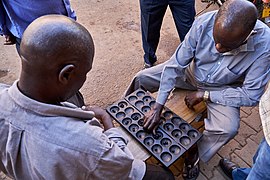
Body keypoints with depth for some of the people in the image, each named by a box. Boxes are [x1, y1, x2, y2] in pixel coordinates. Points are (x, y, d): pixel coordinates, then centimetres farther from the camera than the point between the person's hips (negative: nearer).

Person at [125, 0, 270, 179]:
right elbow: (176, 65, -24)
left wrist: (204, 95, -22)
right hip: (192, 71, 2)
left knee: (228, 128, -29)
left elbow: (251, 95, -22)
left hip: (221, 88, -1)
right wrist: (157, 108, -25)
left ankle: (196, 152, 5)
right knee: (141, 79, -5)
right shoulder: (204, 23, -28)